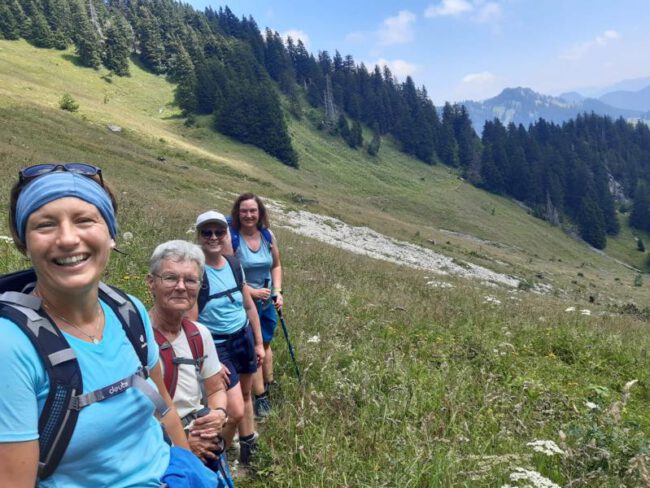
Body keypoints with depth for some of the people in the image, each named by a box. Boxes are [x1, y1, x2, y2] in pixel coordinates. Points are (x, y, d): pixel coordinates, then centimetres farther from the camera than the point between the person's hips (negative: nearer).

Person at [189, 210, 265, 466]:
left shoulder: (234, 265, 0)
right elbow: (191, 323, -18)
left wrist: (258, 343, 11)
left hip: (244, 338, 6)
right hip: (217, 346, -6)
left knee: (245, 394, 22)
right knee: (235, 411, -6)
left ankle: (249, 445, 45)